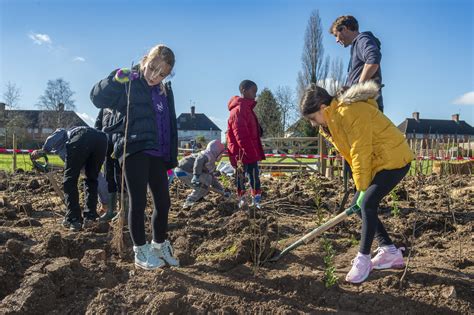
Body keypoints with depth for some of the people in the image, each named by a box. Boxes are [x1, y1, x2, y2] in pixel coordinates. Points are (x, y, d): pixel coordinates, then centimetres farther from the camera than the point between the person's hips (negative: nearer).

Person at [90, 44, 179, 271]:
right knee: (138, 202, -1)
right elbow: (98, 98, -12)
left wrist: (171, 156, 14)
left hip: (157, 154, 6)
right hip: (134, 150, -6)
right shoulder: (129, 84, -2)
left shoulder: (166, 91, 15)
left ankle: (159, 245, 30)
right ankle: (141, 252, 13)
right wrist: (116, 79, -27)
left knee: (163, 202, 10)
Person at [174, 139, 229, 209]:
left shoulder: (211, 164, 21)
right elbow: (199, 160, -32)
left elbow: (213, 180, 28)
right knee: (205, 184, -13)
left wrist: (223, 192, 29)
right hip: (183, 171, -10)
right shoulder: (209, 154, -9)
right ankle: (189, 203, -12)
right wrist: (196, 176, -41)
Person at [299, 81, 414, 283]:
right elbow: (355, 153, 8)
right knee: (358, 204, 5)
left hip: (394, 159, -10)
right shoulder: (334, 119, 8)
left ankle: (363, 259, -9)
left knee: (367, 203, -19)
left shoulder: (350, 112, -23)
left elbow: (361, 153, -22)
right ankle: (390, 252, 13)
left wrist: (362, 188, -15)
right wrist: (362, 186, 1)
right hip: (377, 162, 10)